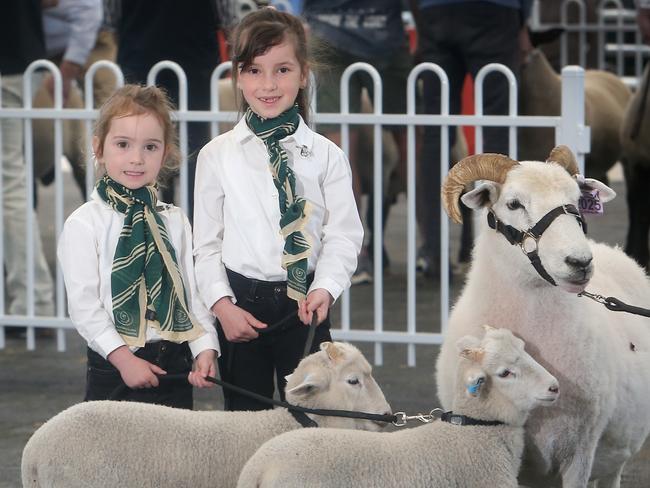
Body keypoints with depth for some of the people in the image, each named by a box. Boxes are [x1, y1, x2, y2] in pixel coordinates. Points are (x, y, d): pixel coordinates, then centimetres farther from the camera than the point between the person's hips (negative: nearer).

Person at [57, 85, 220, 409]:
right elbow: (83, 305, -10)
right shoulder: (85, 224, -5)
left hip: (175, 366, 4)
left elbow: (193, 289, 6)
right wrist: (123, 358, -18)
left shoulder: (174, 221, 9)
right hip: (113, 369, -4)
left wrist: (204, 349, -9)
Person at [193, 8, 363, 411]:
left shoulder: (326, 156, 0)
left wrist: (324, 288, -20)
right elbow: (206, 244, 4)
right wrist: (222, 304, -8)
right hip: (240, 304, 1)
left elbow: (343, 235, -3)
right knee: (246, 416, 8)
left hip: (305, 305, -1)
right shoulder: (217, 156, 2)